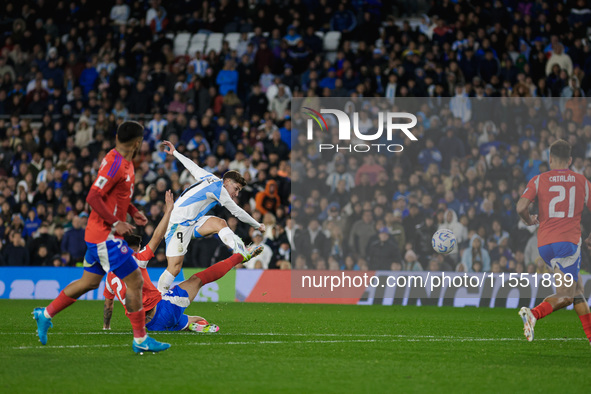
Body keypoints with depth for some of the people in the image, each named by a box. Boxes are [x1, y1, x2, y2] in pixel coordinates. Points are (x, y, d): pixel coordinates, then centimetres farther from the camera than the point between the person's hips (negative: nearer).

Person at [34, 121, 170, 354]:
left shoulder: (124, 162, 10)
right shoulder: (115, 164, -21)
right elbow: (93, 198, -24)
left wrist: (132, 211, 13)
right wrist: (115, 223, -22)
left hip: (99, 235, 10)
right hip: (105, 236, -10)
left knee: (89, 282, 18)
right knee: (135, 282, -7)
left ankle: (46, 314, 27)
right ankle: (140, 340, -1)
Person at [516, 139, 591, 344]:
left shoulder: (539, 180, 6)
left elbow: (521, 207, -7)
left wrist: (529, 220, 14)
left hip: (544, 244, 3)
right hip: (568, 241, -3)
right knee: (565, 296, -7)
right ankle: (533, 314, -33)